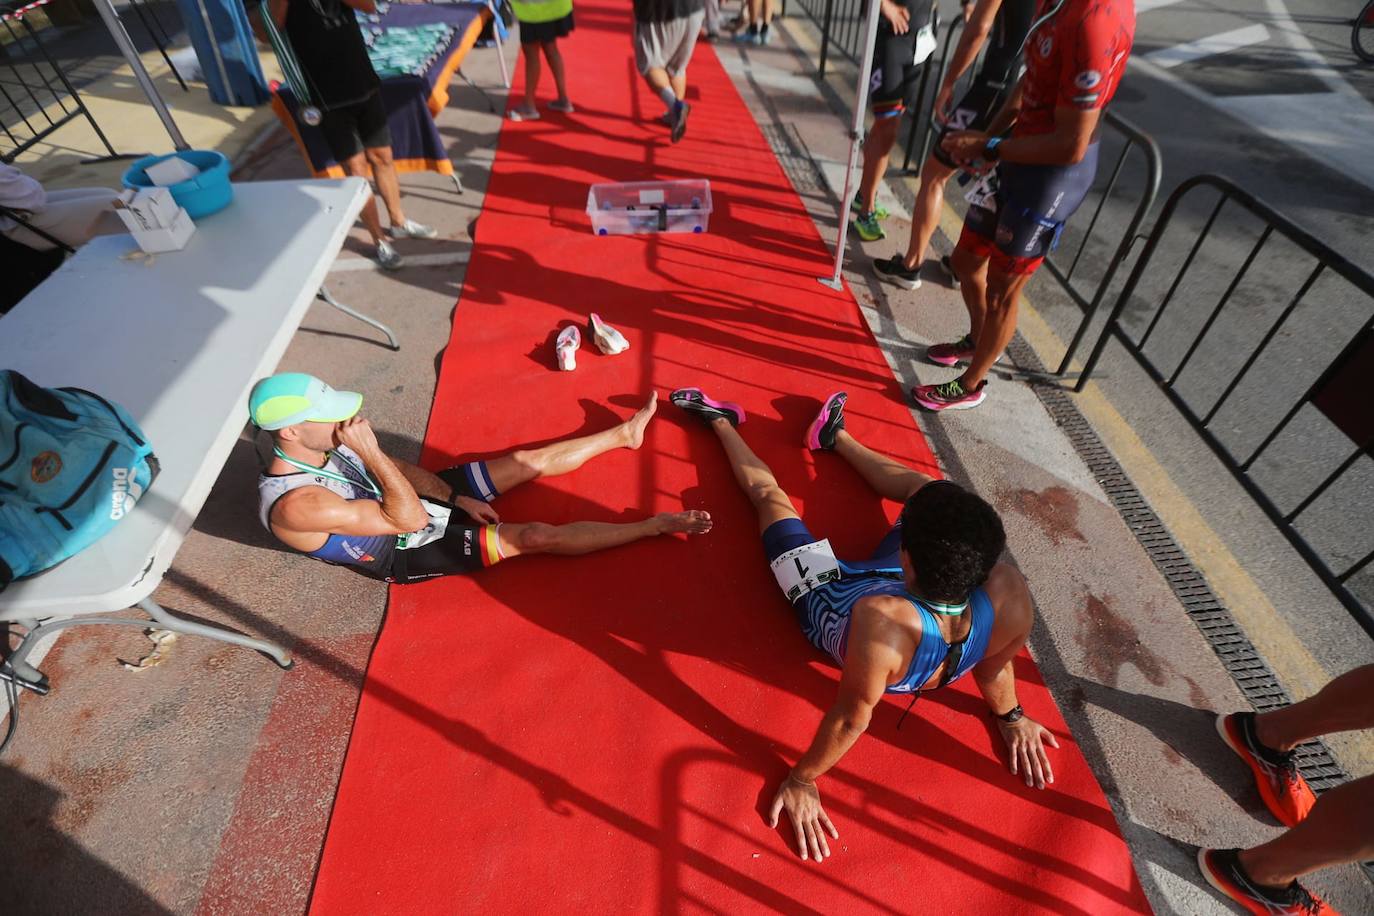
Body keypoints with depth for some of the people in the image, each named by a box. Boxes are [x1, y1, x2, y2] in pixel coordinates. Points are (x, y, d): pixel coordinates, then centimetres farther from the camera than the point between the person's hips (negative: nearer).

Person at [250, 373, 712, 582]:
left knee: (529, 461, 3)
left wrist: (456, 498, -1)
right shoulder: (296, 504, -32)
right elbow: (408, 521, -32)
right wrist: (369, 452, -36)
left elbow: (398, 467, 6)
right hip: (407, 552, -8)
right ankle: (653, 525, -8)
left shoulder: (321, 447, -6)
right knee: (537, 536, -18)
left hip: (422, 500, 8)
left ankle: (626, 432, 19)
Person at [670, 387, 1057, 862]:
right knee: (920, 487, 27)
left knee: (768, 493, 18)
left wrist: (802, 778, -16)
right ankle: (834, 437, 56)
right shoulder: (1009, 595, -38)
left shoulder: (882, 624, -52)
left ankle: (721, 420, 49)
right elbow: (994, 669, -16)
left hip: (826, 599, -3)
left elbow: (851, 718, -34)